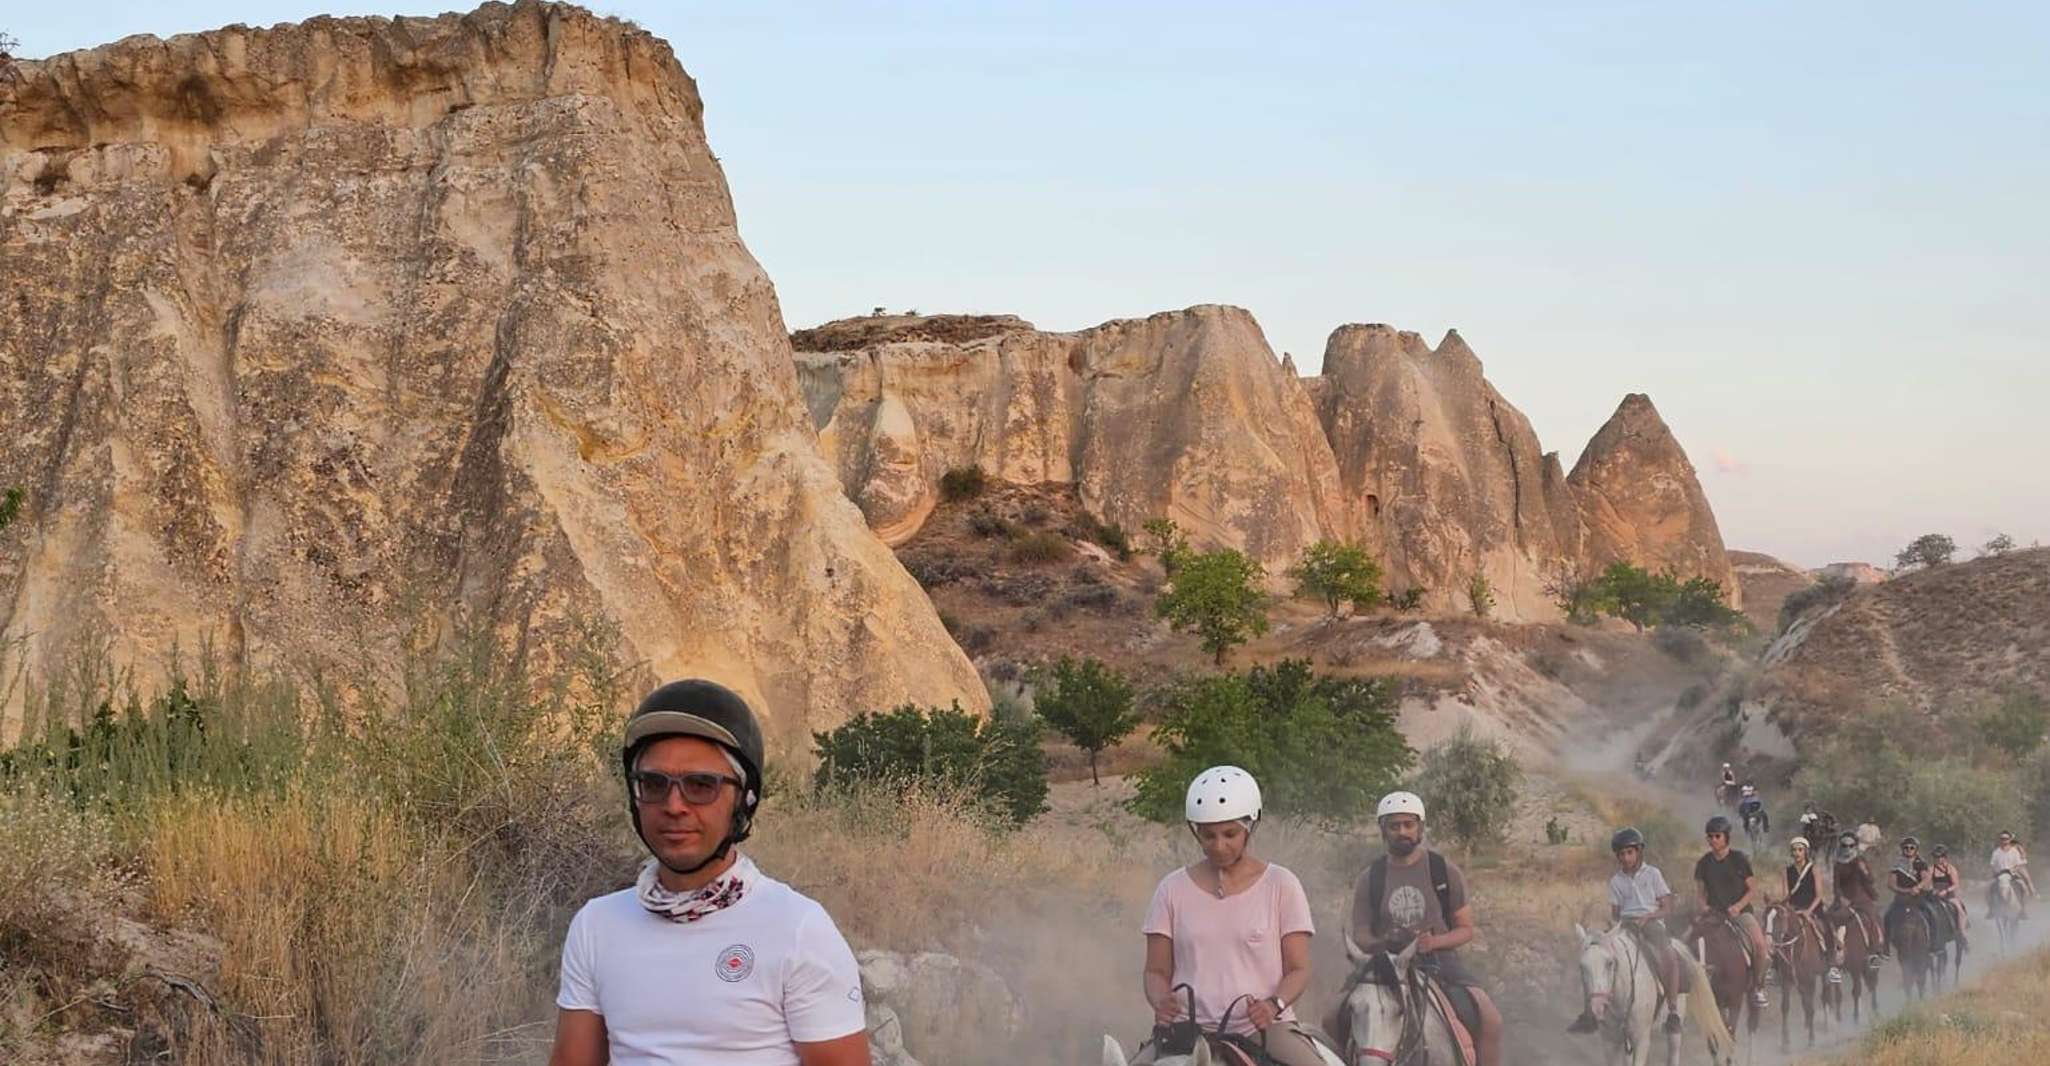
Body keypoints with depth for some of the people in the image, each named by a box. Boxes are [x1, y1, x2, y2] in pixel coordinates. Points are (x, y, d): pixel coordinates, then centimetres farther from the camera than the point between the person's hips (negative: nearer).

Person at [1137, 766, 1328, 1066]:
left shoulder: (1281, 885, 4)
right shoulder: (1173, 890, 7)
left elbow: (1298, 970, 3)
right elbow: (1156, 971, 8)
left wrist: (1275, 1005, -19)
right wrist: (1160, 1001, -15)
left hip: (1265, 1027, -1)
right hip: (1190, 1027, 1)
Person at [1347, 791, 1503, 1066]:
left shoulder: (1445, 870, 5)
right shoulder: (1369, 879, 8)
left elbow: (1466, 928, 6)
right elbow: (1360, 935, 9)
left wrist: (1434, 942, -16)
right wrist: (1381, 945, -16)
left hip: (1440, 961, -1)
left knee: (1491, 1020, -24)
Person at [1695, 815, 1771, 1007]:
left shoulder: (1740, 859, -1)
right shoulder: (1704, 863, 7)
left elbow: (1753, 890, 0)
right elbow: (1701, 891, 15)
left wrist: (1738, 906, -15)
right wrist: (1704, 907, -6)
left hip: (1740, 912, -3)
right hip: (1714, 913, 3)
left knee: (1759, 943, -28)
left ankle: (1758, 987, -9)